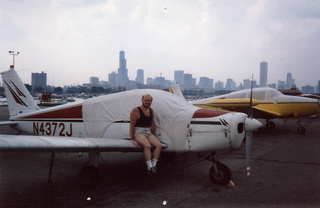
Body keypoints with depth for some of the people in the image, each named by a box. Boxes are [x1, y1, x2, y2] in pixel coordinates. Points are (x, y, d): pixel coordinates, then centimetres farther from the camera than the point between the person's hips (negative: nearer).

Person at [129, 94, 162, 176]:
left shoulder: (151, 111, 13)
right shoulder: (136, 111, -7)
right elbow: (132, 126, -9)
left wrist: (154, 137, 16)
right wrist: (132, 139, -13)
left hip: (148, 133, 6)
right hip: (138, 133, -6)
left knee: (159, 145, -16)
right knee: (147, 146, -32)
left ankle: (153, 165, -11)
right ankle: (149, 168, -24)